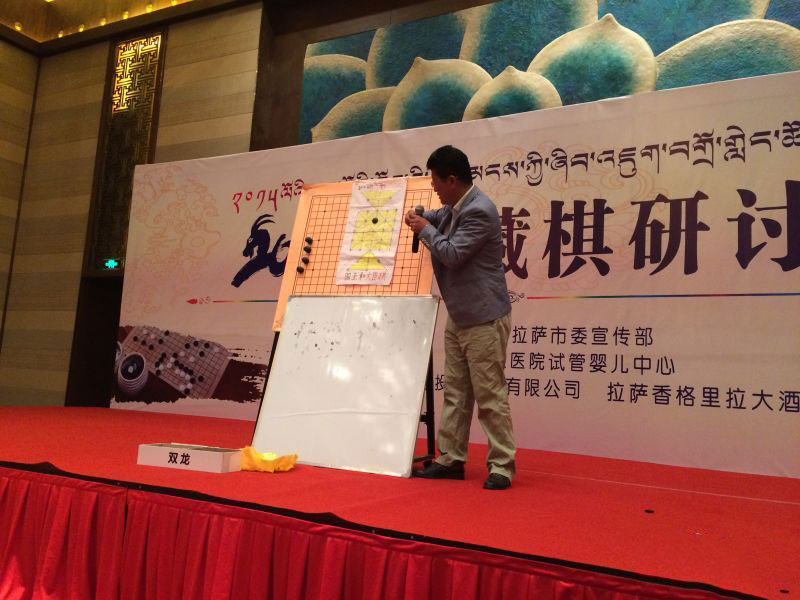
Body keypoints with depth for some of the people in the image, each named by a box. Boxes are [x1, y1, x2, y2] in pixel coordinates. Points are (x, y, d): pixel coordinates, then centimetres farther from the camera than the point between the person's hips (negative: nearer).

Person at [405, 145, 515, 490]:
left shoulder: (479, 211, -18)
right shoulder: (453, 208, 11)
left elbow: (452, 254, -20)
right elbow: (439, 217, 35)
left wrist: (425, 230, -7)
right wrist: (421, 219, 16)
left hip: (484, 318, -10)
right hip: (458, 317, 10)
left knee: (490, 395, -3)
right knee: (455, 393, 13)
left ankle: (501, 466, 7)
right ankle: (450, 459, 21)